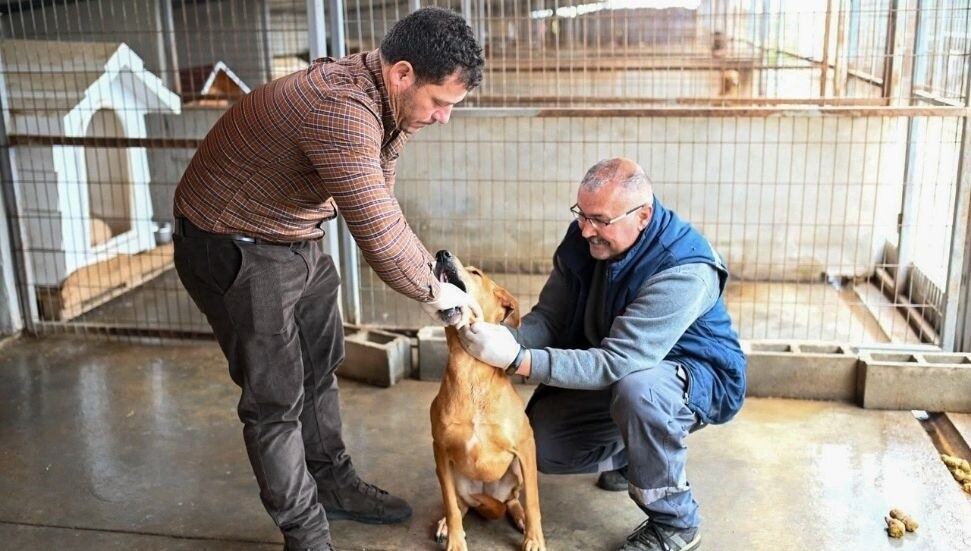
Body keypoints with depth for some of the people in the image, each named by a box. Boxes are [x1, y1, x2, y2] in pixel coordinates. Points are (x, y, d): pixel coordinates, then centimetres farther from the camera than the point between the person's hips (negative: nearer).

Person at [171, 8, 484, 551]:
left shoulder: (385, 101, -3)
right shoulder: (342, 111, -35)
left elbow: (382, 213, 6)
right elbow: (380, 239, -33)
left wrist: (435, 271, -4)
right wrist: (433, 291, -16)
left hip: (298, 238, 10)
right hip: (234, 248, -9)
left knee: (320, 366, 19)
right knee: (277, 397, -1)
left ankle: (333, 484, 38)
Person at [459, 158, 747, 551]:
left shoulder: (685, 271, -34)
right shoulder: (582, 241, -13)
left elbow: (617, 363, -39)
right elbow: (548, 319, -10)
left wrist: (517, 359, -46)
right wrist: (508, 340, -34)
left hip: (698, 376, -6)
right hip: (614, 374, 7)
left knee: (635, 389, -39)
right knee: (541, 443, -7)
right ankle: (634, 454, 23)